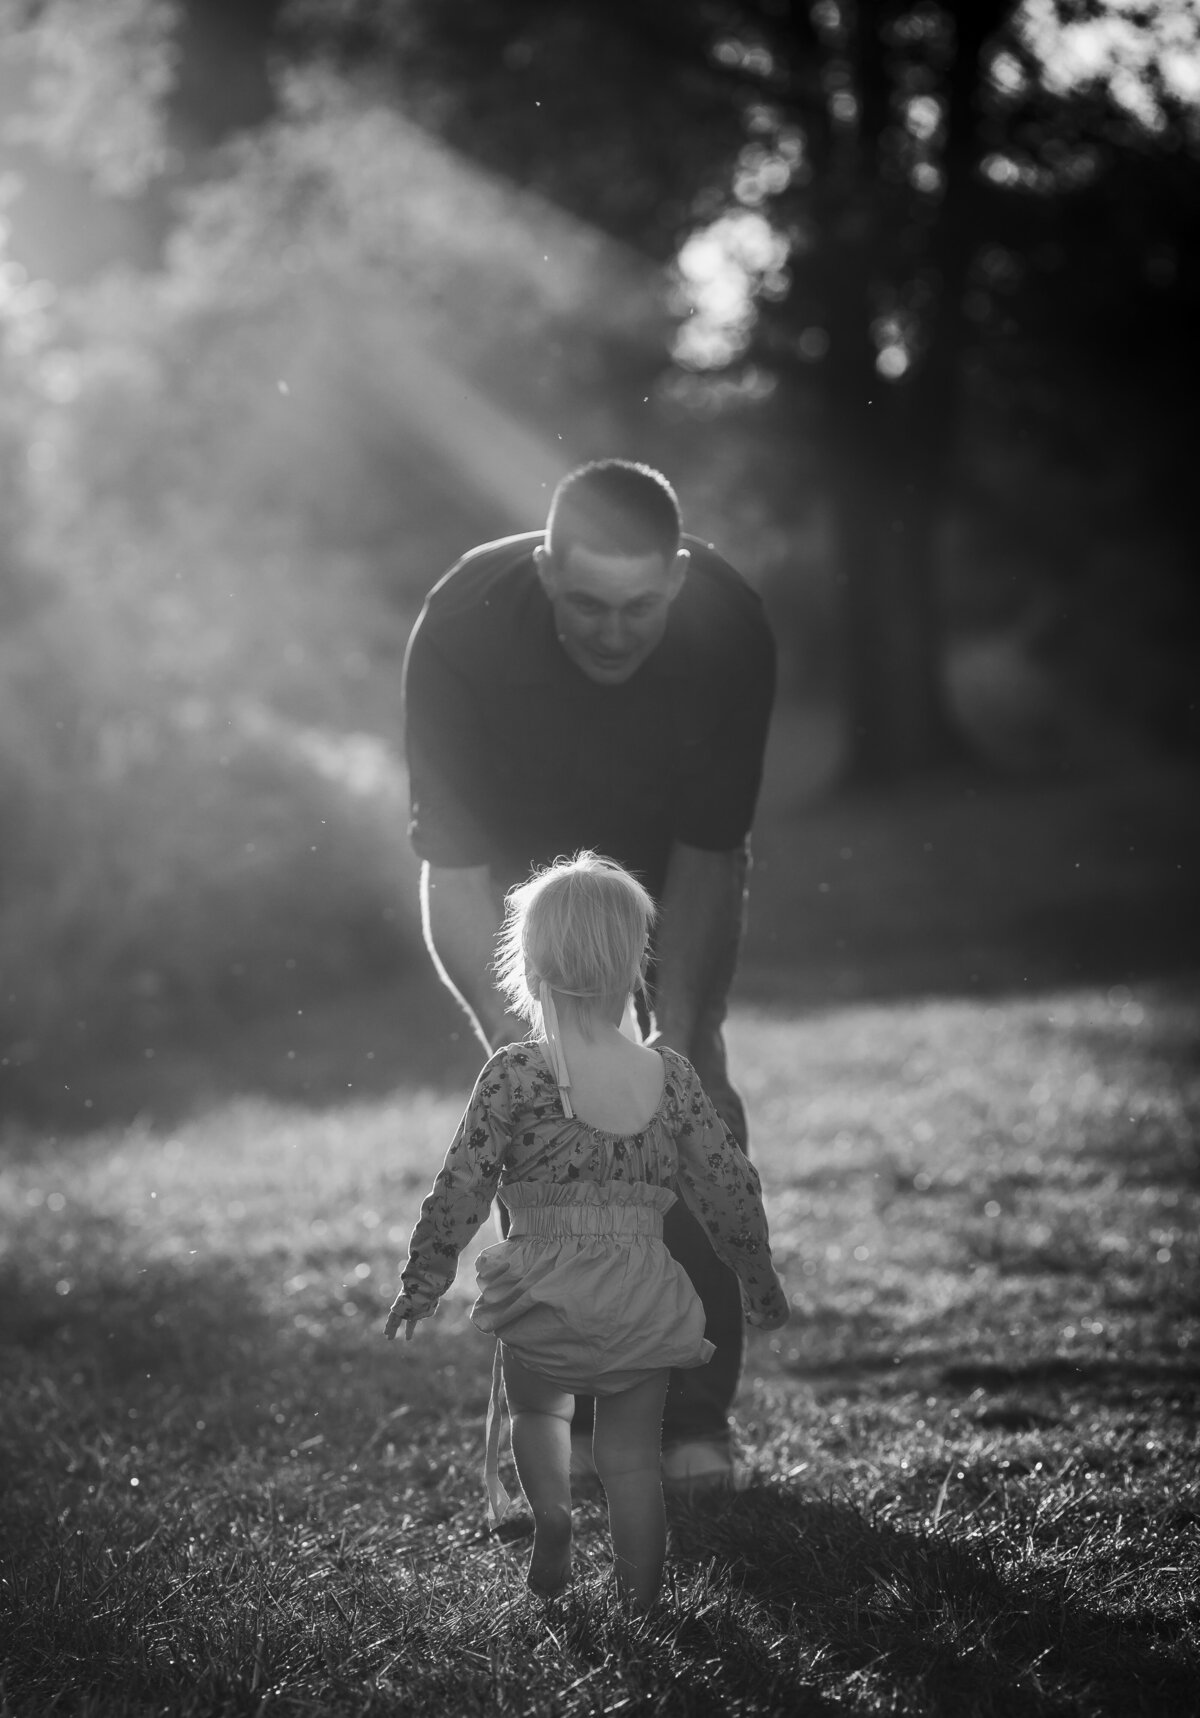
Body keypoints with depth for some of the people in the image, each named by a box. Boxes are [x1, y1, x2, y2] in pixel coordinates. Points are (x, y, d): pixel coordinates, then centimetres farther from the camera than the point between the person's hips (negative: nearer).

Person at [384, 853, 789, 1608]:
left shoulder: (514, 1076, -8)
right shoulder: (670, 1076, 1)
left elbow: (461, 1192, -8)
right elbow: (730, 1187, 6)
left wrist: (422, 1282, 5)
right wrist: (760, 1281, 20)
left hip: (544, 1295, -2)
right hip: (645, 1299, 2)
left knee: (537, 1405, 25)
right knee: (633, 1447, 13)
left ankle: (551, 1513, 3)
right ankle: (641, 1596, 10)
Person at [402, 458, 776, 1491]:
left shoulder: (728, 627, -32)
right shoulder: (466, 627, -35)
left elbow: (707, 850, -24)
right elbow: (451, 866, -33)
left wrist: (673, 1031, -33)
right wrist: (512, 1038, -44)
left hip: (671, 856, 0)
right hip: (527, 856, 0)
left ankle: (696, 1417, -6)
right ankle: (574, 1410, -1)